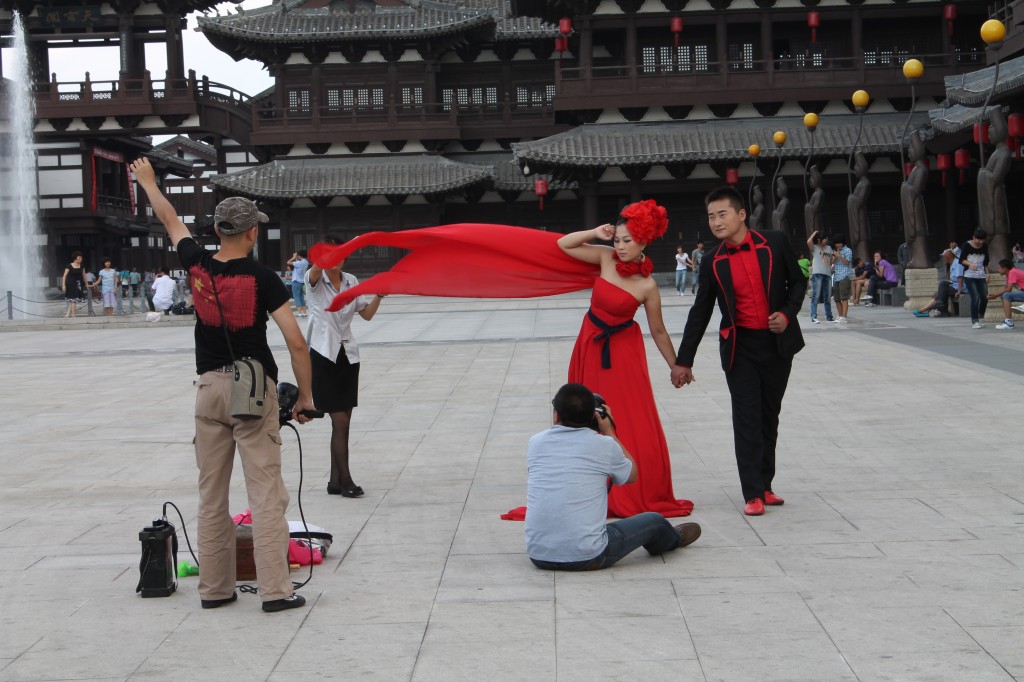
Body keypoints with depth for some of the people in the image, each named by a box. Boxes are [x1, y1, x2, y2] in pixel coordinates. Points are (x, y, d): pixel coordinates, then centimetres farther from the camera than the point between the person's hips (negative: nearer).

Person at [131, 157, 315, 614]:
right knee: (265, 491, -3)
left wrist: (147, 180, 38)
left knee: (211, 494, 11)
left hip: (209, 388, 5)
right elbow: (296, 343, -13)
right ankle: (275, 590, -3)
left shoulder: (197, 266, 1)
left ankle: (214, 588, 16)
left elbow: (170, 220, 21)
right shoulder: (261, 278, -10)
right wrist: (305, 396, -3)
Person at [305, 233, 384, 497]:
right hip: (324, 355, -5)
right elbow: (316, 269, -30)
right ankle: (345, 480, -3)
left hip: (348, 354, 5)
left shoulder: (351, 281, 9)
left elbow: (367, 314, 8)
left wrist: (379, 295, -10)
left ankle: (335, 481, 13)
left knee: (342, 421, 7)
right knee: (340, 420, -9)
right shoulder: (315, 280, -6)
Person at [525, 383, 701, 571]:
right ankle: (674, 538, 55)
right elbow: (632, 475, 15)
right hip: (587, 559, -3)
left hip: (538, 557, 4)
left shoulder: (535, 443, 1)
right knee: (654, 521, 21)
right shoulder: (603, 445, -6)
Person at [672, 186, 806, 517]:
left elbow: (798, 282, 7)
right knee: (747, 418, -4)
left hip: (777, 342, 1)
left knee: (769, 416, 10)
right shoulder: (714, 261, -1)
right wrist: (683, 360, 4)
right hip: (740, 346, -1)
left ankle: (764, 485, 21)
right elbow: (700, 312, 4)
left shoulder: (775, 243, -4)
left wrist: (787, 314, -12)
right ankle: (753, 493, -1)